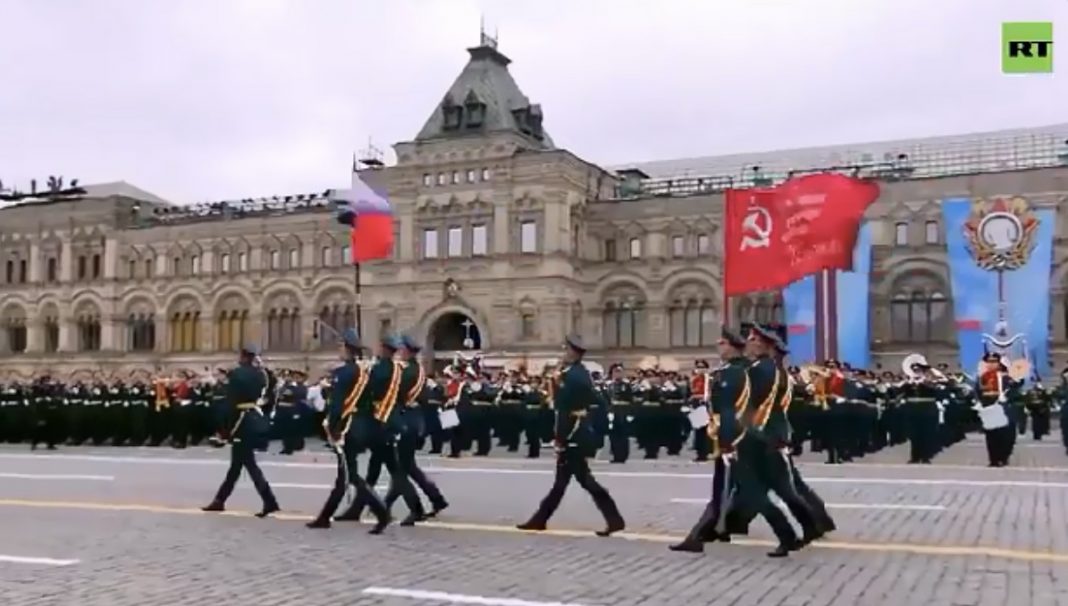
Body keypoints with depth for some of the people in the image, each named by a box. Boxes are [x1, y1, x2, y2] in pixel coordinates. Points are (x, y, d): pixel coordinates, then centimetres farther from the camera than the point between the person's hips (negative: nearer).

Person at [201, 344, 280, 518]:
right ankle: (220, 500, 23)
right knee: (236, 463, 14)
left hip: (242, 419, -7)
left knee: (249, 464, -4)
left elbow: (230, 402, -13)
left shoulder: (235, 374, -10)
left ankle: (269, 501, -10)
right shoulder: (260, 374, 9)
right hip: (257, 418, 8)